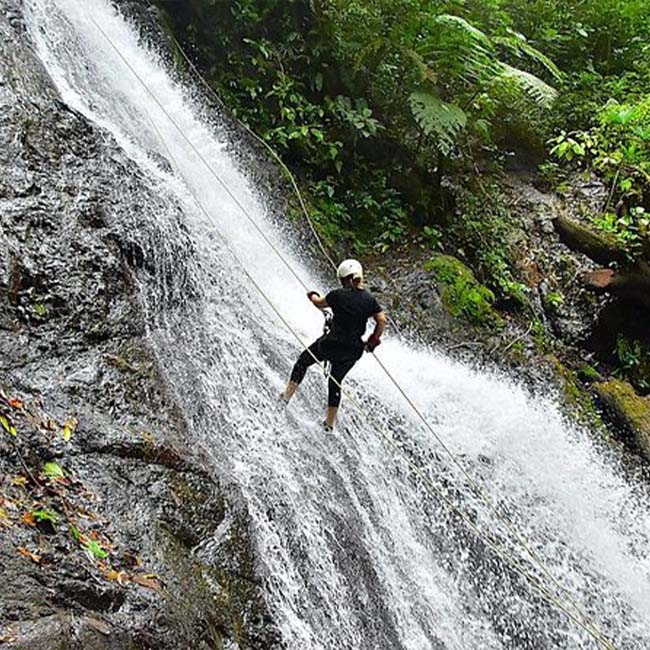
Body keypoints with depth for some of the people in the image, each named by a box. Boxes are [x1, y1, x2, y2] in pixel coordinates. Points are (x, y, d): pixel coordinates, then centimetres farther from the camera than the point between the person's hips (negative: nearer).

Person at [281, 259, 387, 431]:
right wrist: (373, 340, 10)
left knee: (303, 361, 21)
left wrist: (312, 295, 28)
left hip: (332, 344, -4)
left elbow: (320, 304, 6)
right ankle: (330, 423, 29)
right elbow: (382, 321, -4)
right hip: (353, 350, 4)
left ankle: (287, 396, 23)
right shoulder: (369, 299, -4)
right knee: (335, 382, 22)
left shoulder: (338, 295, -12)